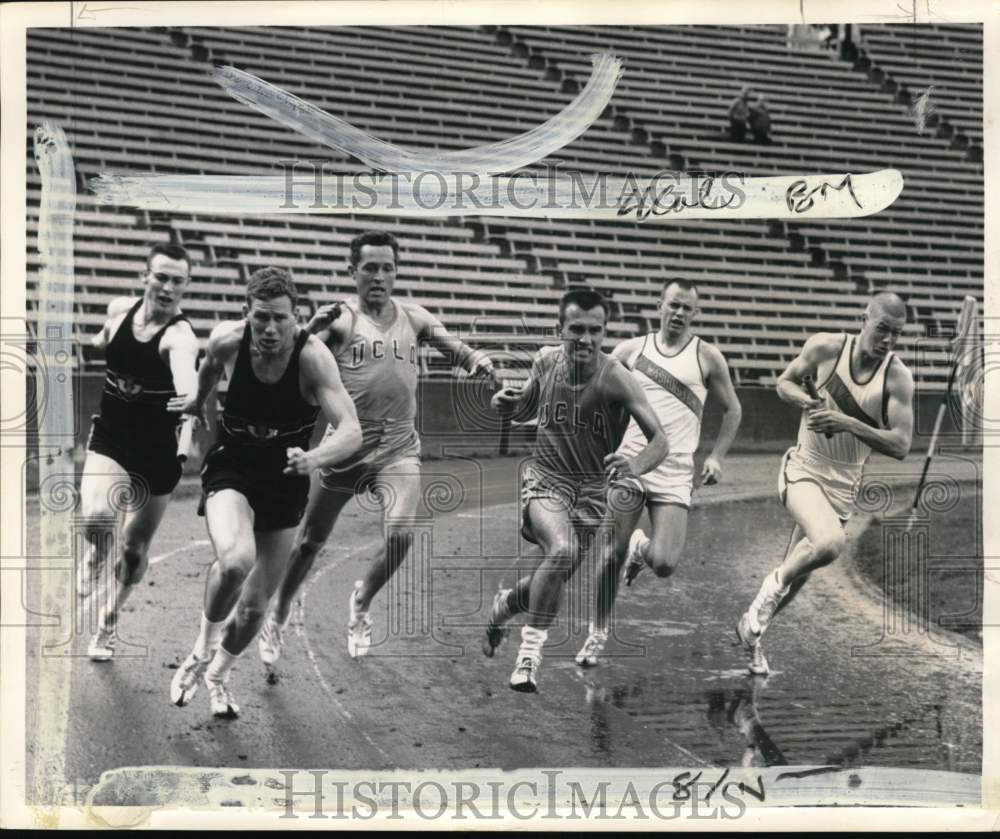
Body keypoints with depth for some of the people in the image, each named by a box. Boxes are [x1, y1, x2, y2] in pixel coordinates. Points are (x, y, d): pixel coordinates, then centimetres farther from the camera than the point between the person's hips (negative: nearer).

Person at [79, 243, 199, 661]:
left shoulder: (179, 335, -22)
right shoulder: (119, 309, -5)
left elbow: (185, 374, -48)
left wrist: (191, 401, -65)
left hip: (158, 452, -2)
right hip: (110, 440, 2)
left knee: (135, 549, 11)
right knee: (95, 517, -26)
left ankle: (107, 623, 38)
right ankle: (93, 556, 11)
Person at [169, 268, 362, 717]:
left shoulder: (312, 356, -25)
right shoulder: (227, 340, -17)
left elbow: (351, 431, -33)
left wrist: (314, 458, -52)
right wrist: (198, 399, 28)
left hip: (285, 479, 1)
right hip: (231, 466, -1)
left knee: (255, 604, 8)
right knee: (235, 560, -32)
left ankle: (216, 675, 39)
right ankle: (204, 647, -3)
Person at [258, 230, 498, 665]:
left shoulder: (413, 318, 5)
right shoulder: (340, 318, -6)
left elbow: (458, 351, 10)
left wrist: (479, 361, -13)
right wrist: (312, 331, -35)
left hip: (398, 449, 2)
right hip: (346, 447, -2)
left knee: (400, 536, -18)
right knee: (310, 542, 10)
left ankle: (361, 602, 13)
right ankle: (277, 618, 34)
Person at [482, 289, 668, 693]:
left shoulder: (615, 379, -21)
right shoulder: (546, 361, -8)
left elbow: (659, 440, -26)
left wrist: (636, 465, -48)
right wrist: (506, 404, -11)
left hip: (593, 489, 1)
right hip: (544, 478, -1)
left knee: (555, 575, 11)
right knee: (562, 550, -29)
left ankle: (504, 604, 46)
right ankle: (530, 650, -16)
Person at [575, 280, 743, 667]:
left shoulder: (707, 358, 5)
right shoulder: (632, 350, 7)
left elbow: (732, 409, 14)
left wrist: (716, 456, 4)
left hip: (675, 472, -1)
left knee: (664, 564, -13)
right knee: (613, 554, -5)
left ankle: (642, 548, 24)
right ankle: (598, 633, 15)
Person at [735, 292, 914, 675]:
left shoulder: (897, 377, -12)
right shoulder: (825, 347, -12)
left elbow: (900, 447, -17)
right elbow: (785, 382, 6)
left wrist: (847, 423, -29)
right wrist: (806, 400, -16)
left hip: (844, 485, 3)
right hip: (804, 470, -3)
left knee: (799, 571, 14)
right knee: (830, 543, -31)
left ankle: (752, 630, 38)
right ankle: (775, 583, -2)